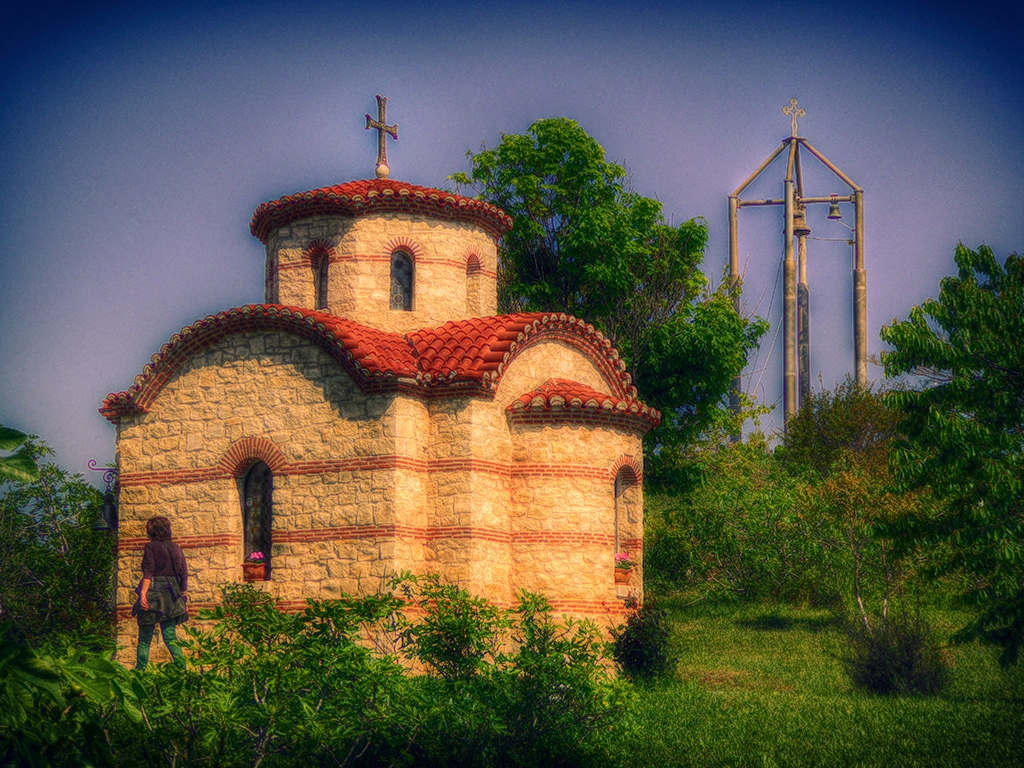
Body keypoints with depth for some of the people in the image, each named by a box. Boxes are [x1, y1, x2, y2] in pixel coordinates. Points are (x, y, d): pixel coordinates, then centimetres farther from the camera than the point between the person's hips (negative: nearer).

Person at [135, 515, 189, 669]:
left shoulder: (151, 547, -4)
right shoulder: (176, 548, 12)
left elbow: (148, 573, -14)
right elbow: (184, 575, 11)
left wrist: (143, 593, -19)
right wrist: (183, 599, 15)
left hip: (154, 593, -5)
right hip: (171, 597, 5)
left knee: (144, 639, 2)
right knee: (170, 635, 5)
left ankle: (140, 671, -1)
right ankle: (182, 668, -9)